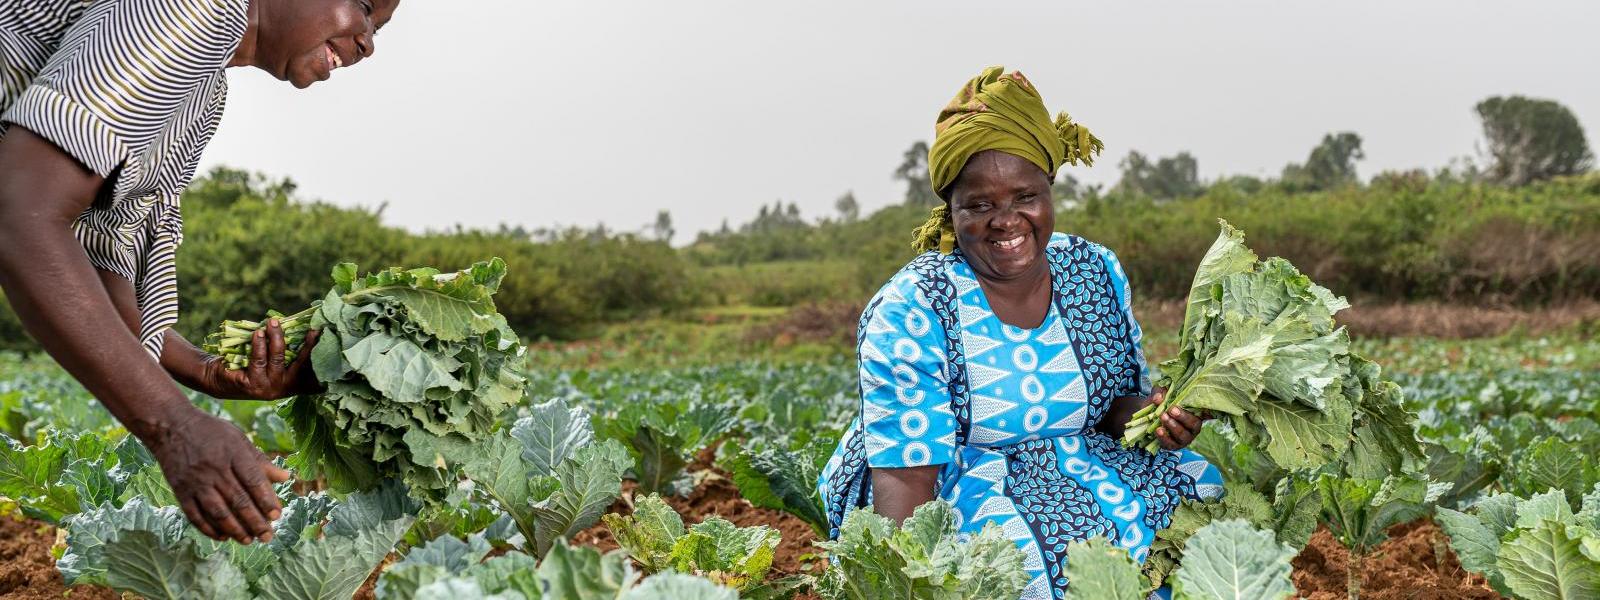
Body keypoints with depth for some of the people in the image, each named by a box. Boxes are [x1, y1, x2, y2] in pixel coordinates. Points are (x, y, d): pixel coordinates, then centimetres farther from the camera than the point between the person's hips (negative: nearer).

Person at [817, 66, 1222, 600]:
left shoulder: (1097, 272, 1)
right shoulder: (909, 314, -16)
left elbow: (1117, 401, 10)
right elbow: (904, 476, -20)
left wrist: (1149, 414, -14)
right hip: (946, 485, -6)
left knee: (1205, 493, -13)